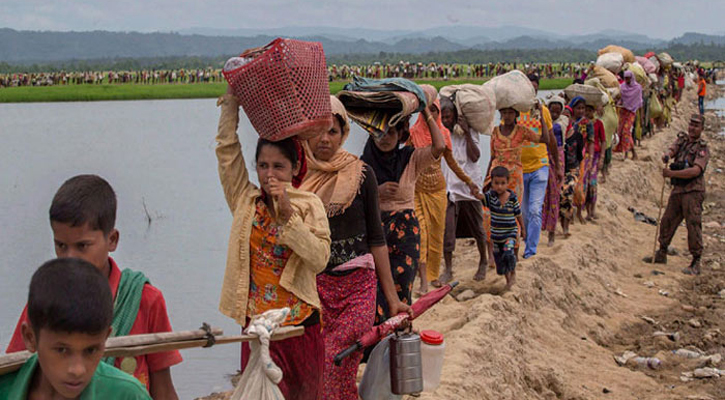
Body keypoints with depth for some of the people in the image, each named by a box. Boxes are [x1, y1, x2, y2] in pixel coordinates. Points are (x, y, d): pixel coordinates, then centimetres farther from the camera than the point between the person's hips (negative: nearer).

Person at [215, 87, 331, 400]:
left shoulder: (309, 205, -4)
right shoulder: (245, 201, 2)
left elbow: (319, 259, -16)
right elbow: (227, 148, -1)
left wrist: (288, 213, -22)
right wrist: (231, 96, -3)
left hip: (301, 325, -1)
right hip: (256, 325, 1)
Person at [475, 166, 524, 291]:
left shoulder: (513, 198, -12)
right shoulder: (491, 196, -11)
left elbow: (518, 214, 1)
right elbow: (482, 196, -33)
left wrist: (523, 229, 11)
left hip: (510, 232, -3)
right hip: (496, 234, 3)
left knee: (508, 253, -25)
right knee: (499, 259, 13)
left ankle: (513, 273, 4)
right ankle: (508, 280, 35)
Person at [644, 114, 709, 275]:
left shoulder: (702, 148, -8)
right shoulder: (682, 139, 13)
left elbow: (696, 171, -20)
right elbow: (671, 150, -4)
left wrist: (672, 173, -26)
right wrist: (666, 155, -29)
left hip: (693, 191, -7)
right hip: (677, 189, 7)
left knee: (693, 226, -9)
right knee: (667, 221, 13)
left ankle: (696, 263, -5)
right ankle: (661, 254, 29)